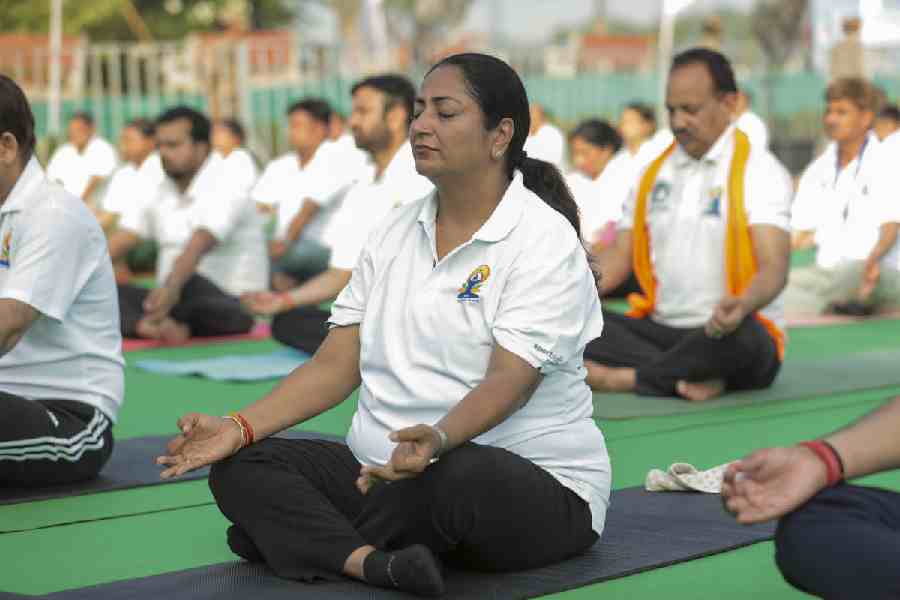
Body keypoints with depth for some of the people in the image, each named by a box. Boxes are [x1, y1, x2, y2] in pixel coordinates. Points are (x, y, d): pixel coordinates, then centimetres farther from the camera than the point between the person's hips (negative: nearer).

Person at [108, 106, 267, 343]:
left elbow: (197, 246, -32)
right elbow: (118, 243, 2)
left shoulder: (225, 188, -13)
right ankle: (157, 325, -39)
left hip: (231, 307, -7)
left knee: (187, 283, -40)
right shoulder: (159, 193, 10)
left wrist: (170, 288, -49)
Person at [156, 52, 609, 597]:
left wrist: (437, 440, -43)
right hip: (385, 469, 6)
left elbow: (510, 380, -23)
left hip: (534, 488, -6)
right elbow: (340, 362, 5)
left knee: (455, 473, -39)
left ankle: (303, 538, -12)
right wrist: (241, 427, -8)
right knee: (240, 466, -12)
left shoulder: (545, 240, -11)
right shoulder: (396, 231, 9)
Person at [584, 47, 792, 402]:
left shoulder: (759, 172, -5)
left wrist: (742, 305, -41)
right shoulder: (654, 173, 12)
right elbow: (620, 257, 11)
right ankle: (693, 379, -27)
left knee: (738, 334, -41)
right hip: (660, 329, 5)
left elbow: (774, 268, -17)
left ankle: (624, 378, -20)